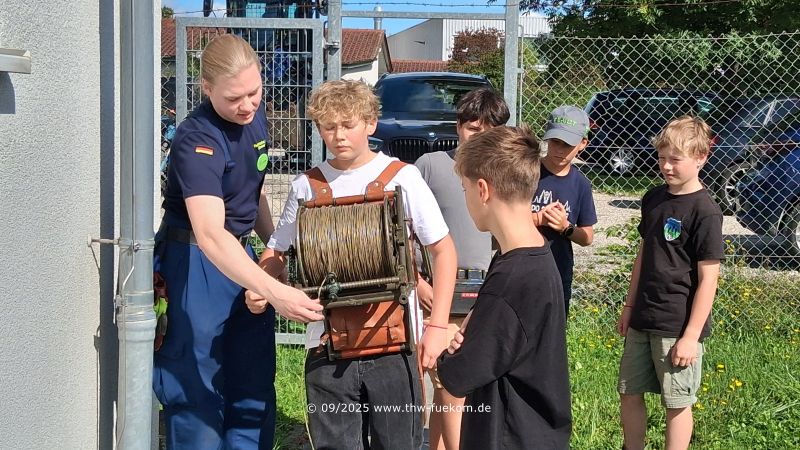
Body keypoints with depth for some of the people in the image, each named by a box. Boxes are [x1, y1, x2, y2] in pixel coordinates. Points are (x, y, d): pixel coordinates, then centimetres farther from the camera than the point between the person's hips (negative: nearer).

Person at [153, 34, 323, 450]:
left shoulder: (254, 118, 1)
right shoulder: (197, 140, -24)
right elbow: (210, 235, -38)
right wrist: (275, 292, -48)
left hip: (242, 259, 8)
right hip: (196, 265, -8)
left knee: (254, 392, 12)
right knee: (198, 393, -1)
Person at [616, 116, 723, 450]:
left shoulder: (705, 211, -15)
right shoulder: (653, 199, 6)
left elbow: (708, 278, -15)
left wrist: (691, 335, -16)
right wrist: (630, 306, 16)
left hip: (679, 326, -7)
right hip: (642, 320, 7)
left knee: (677, 403, 7)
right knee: (629, 394, 14)